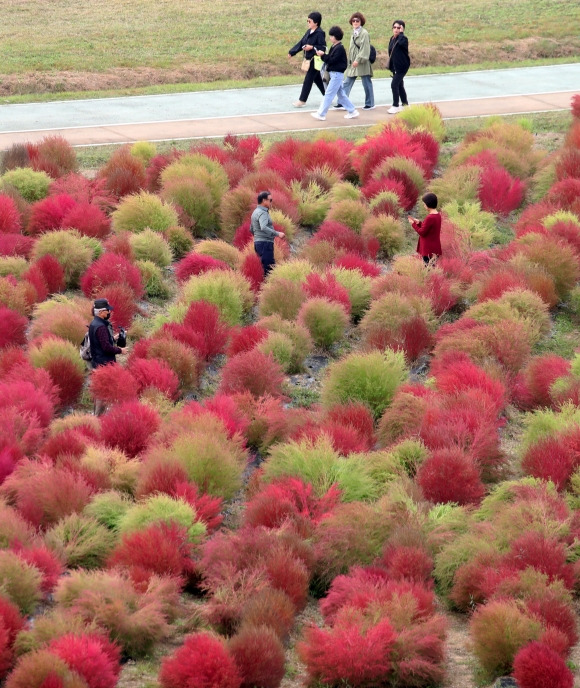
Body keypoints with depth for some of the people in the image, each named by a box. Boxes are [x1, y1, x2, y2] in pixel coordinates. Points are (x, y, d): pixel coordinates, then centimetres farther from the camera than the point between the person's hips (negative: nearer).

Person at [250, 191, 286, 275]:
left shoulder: (255, 212, 18)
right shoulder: (262, 213, -13)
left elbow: (252, 229, 27)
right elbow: (263, 228, -29)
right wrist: (277, 234, -26)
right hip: (265, 243, -10)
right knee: (268, 268, -13)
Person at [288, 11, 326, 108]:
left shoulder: (320, 33, -17)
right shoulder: (309, 32, 9)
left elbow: (323, 47, -18)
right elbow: (301, 43, 12)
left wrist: (312, 47, -26)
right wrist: (291, 52, 8)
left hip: (315, 60, -9)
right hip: (309, 59, 9)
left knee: (308, 80, -4)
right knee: (317, 79, 18)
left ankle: (302, 101, 2)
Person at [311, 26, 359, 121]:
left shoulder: (339, 48, -17)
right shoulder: (334, 47, 12)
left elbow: (332, 60, -21)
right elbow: (330, 59, 14)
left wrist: (323, 55, -17)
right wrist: (322, 55, 0)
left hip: (337, 74, -10)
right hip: (334, 73, 10)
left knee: (329, 94, -7)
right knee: (341, 94, 14)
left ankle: (321, 114, -5)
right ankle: (352, 111, 19)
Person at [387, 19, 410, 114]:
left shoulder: (403, 38, -13)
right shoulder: (392, 39, 9)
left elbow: (401, 42, -39)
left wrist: (401, 33, -25)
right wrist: (390, 65, 16)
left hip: (402, 66, -8)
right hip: (395, 66, 8)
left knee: (394, 84, -13)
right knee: (399, 85, 16)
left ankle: (395, 106, -7)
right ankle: (405, 104, 27)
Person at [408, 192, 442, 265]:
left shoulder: (430, 218, -22)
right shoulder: (438, 215, 8)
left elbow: (422, 232, -15)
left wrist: (413, 224, -2)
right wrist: (419, 223, 12)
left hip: (429, 250, -9)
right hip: (434, 248, 9)